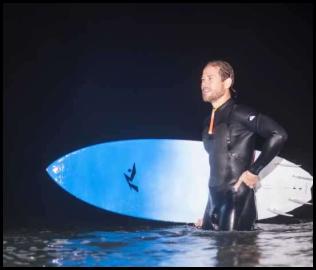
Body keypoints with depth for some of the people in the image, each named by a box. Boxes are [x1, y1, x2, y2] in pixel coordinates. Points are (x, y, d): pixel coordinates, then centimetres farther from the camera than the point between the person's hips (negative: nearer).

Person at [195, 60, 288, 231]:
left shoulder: (239, 113, -10)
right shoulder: (209, 122, 14)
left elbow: (278, 134, -20)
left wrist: (254, 171, -16)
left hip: (237, 199, -8)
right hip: (214, 201, 8)